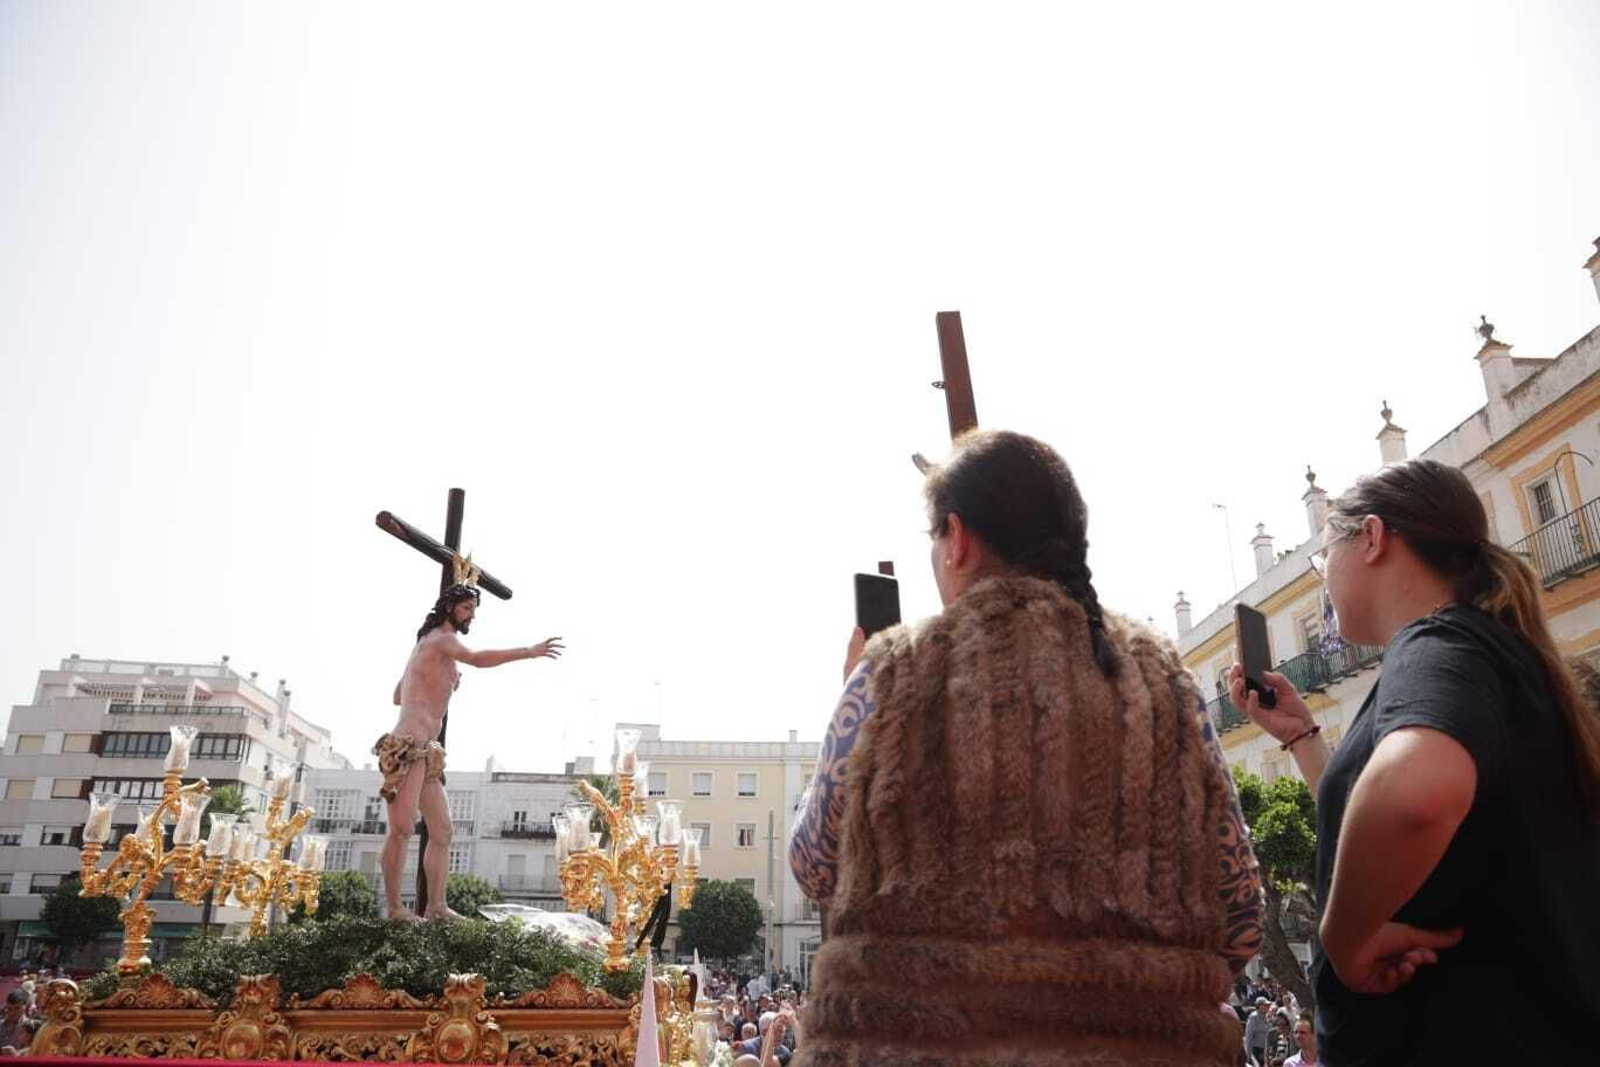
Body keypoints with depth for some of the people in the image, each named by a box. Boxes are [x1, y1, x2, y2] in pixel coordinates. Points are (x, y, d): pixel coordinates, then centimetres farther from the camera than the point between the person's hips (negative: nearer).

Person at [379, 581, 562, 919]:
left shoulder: (427, 645, 25)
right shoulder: (441, 638, -3)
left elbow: (397, 696, 32)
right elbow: (478, 659, -25)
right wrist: (528, 652, -29)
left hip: (425, 752, 10)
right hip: (408, 747, -10)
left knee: (442, 831, 4)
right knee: (402, 829, -12)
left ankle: (437, 906, 1)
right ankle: (394, 908, -10)